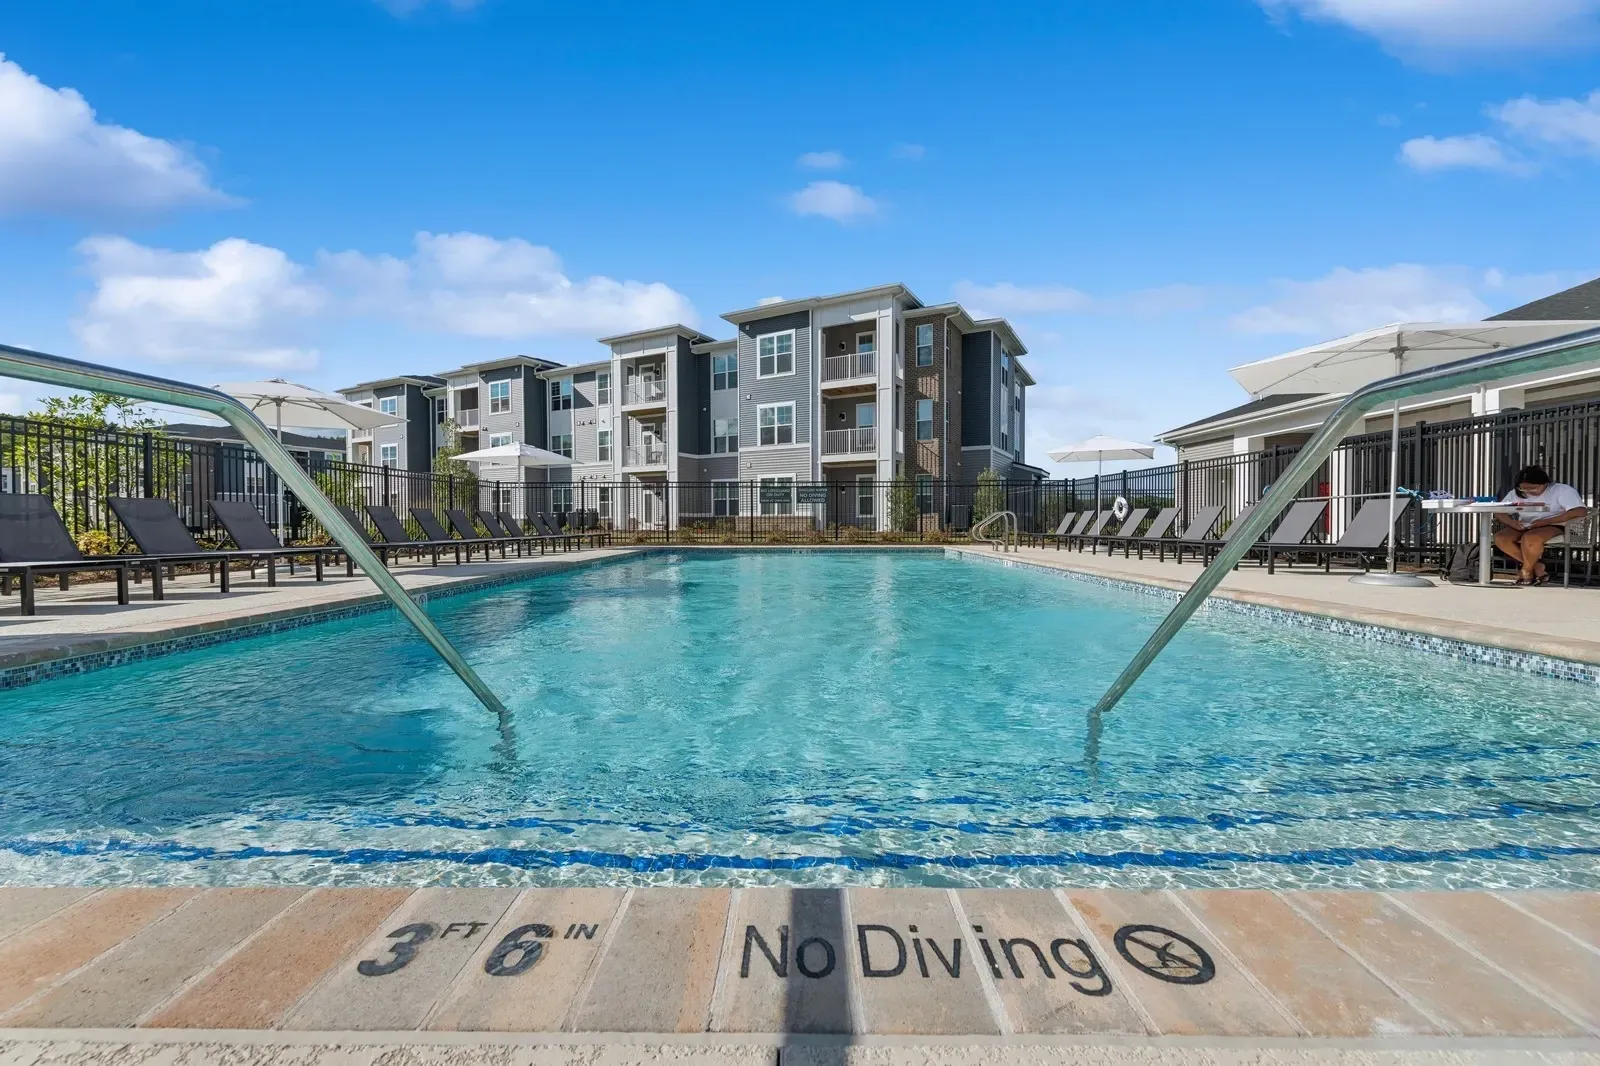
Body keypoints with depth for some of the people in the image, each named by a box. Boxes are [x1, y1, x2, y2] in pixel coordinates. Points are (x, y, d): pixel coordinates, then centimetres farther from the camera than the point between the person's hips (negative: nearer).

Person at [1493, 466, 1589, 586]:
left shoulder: (1562, 490, -5)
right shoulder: (1515, 493, 8)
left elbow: (1581, 511, -17)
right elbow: (1499, 513, 5)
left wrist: (1546, 521, -26)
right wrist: (1512, 522, -18)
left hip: (1553, 526, -5)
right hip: (1525, 527, 5)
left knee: (1530, 538, -37)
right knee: (1500, 537, -25)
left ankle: (1526, 571, -13)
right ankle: (1536, 567, -13)